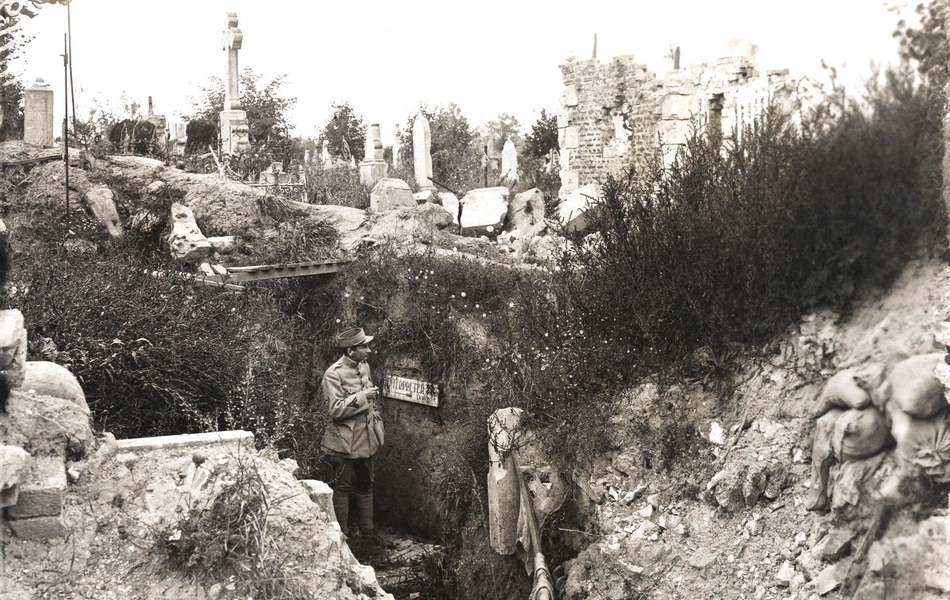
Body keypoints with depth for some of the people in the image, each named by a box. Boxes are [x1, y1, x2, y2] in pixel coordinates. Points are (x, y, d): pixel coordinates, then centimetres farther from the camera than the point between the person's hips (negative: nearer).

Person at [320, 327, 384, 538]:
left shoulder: (364, 366, 6)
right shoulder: (334, 374, -17)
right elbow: (336, 409, -23)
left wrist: (378, 421, 13)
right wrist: (362, 397, -24)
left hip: (367, 439, 7)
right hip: (345, 441, -7)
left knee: (366, 484, 16)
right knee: (343, 487, 4)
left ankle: (368, 529, 28)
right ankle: (342, 533, 14)